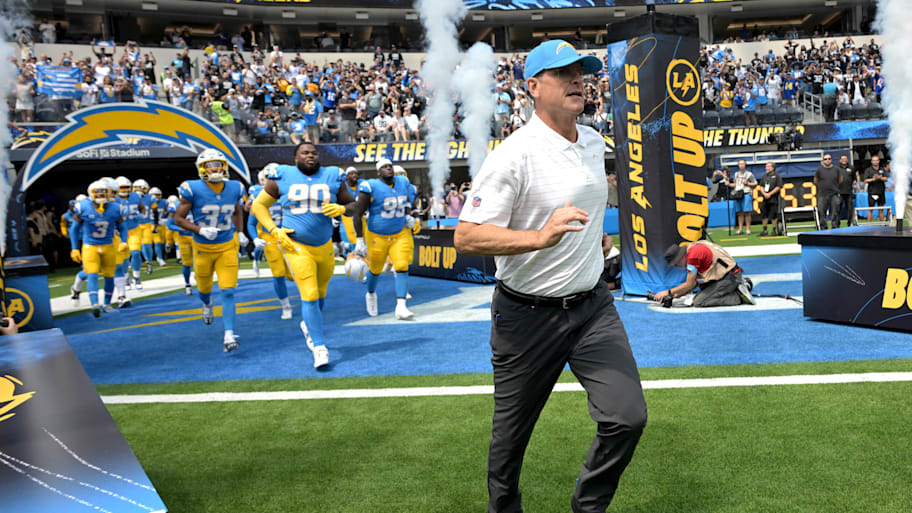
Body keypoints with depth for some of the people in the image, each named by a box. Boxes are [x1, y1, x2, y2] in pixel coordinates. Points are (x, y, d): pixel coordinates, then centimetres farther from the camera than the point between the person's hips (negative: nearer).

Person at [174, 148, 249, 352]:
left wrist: (240, 232, 7)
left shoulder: (234, 188, -3)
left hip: (227, 247, 1)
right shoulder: (193, 190, -15)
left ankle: (229, 335, -8)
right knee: (204, 287, 20)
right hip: (203, 248, -1)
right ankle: (207, 304, 57)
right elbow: (178, 218, -9)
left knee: (228, 292, -9)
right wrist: (200, 230, -23)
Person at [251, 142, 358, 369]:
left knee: (320, 292, 17)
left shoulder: (332, 178, 2)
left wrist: (341, 209, -13)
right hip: (296, 246, -3)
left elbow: (352, 204, 10)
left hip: (324, 246, 3)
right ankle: (319, 347, -4)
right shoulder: (282, 178, -2)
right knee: (309, 295, -11)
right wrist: (275, 231, -7)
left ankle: (308, 325, 46)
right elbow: (258, 205, 5)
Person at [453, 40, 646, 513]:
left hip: (593, 305, 6)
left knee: (627, 417, -5)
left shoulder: (594, 141, 8)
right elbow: (466, 237, -24)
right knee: (512, 433, 10)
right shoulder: (513, 154, -17)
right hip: (528, 314, -5)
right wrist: (541, 237, -34)